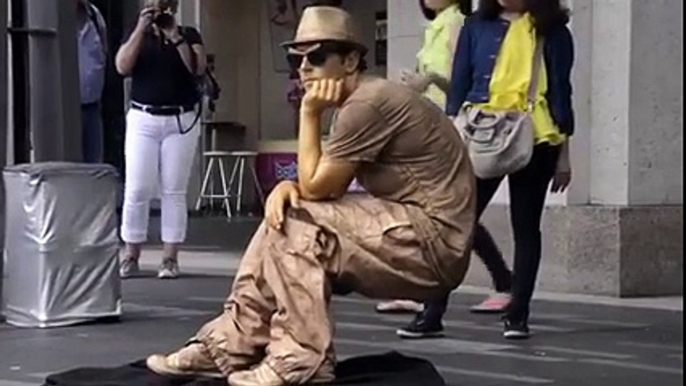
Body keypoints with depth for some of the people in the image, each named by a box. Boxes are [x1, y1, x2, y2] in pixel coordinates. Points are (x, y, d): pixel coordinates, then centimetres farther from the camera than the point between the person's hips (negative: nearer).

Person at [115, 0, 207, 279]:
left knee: (174, 191, -1)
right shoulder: (138, 36, 11)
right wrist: (141, 28, -11)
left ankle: (170, 258, 3)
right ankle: (130, 257, 5)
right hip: (143, 120, 1)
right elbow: (123, 67, -7)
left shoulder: (189, 35, 8)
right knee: (137, 190, -3)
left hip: (181, 121, 0)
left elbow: (198, 68, -9)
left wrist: (175, 35, -14)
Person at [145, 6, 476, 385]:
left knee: (295, 227, -15)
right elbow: (323, 186, 14)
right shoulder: (360, 101, 15)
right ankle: (229, 346, 6)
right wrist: (286, 186, -6)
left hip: (433, 241, -10)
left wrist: (309, 113, -8)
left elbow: (315, 187, -13)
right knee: (281, 213, 8)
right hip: (414, 237, 10)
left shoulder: (368, 102, -17)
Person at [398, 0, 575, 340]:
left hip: (535, 142, -1)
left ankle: (518, 315, 15)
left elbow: (560, 91, 5)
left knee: (526, 228, 6)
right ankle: (432, 314, 1)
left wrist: (563, 153, 2)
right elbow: (459, 85, 11)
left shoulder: (552, 31, 4)